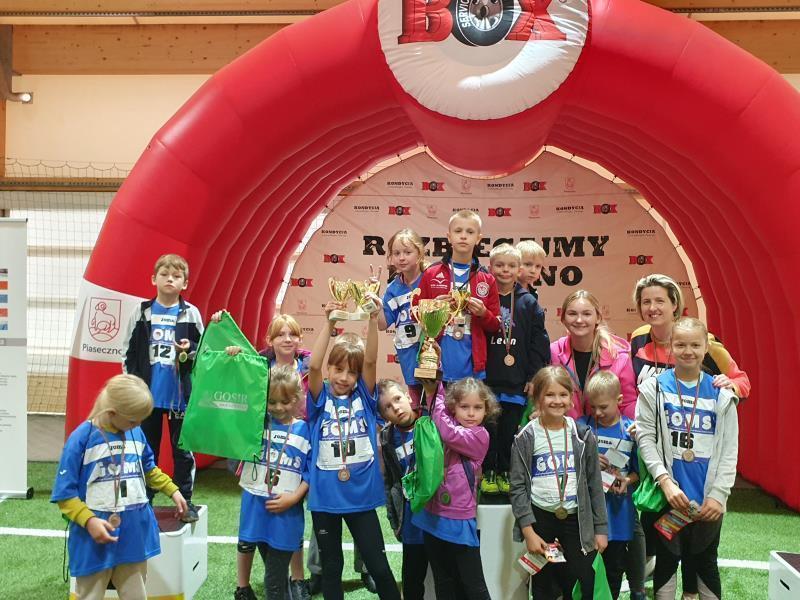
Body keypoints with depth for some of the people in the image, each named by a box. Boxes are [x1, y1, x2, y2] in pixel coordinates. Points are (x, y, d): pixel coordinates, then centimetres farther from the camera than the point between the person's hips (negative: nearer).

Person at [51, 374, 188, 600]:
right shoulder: (82, 438, -15)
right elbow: (64, 493, -13)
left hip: (135, 533, 5)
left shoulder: (136, 433, 2)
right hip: (96, 536, -4)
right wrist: (89, 521, -23)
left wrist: (173, 490, 15)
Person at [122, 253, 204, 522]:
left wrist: (190, 351, -16)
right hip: (147, 394, 2)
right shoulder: (142, 312, 3)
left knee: (182, 449, 7)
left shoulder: (191, 314, -1)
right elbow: (128, 352, 6)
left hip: (180, 395, -1)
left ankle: (185, 501, 19)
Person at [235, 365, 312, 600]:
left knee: (275, 576, 6)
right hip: (255, 506, 2)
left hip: (287, 512, -2)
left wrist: (294, 497, -13)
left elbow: (311, 473, -2)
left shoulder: (305, 431, -3)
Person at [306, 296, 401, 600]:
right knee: (331, 567, 15)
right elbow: (313, 366, -18)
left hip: (361, 495, 0)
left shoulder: (363, 398, 1)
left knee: (379, 566, 7)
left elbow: (370, 361, -13)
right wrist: (329, 323, -25)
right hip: (325, 497, 0)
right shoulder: (321, 398, -1)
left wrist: (373, 320, -23)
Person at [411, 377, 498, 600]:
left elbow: (450, 434, -28)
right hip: (433, 516, 6)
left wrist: (436, 395, -20)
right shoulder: (447, 424, 4)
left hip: (459, 522, -6)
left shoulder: (480, 435, -13)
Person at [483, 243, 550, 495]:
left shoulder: (529, 303, 3)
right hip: (486, 380, -1)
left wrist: (534, 377, -2)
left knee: (510, 430, 10)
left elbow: (539, 342, 3)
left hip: (517, 383, 1)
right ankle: (488, 473, 22)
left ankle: (505, 473, 25)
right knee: (488, 429, 6)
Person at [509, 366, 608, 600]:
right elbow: (518, 487, -6)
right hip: (540, 519, -1)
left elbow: (595, 485, 6)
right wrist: (528, 531, -11)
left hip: (577, 519, 1)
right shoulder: (526, 438, -6)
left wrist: (601, 528, 4)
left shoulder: (583, 436, 1)